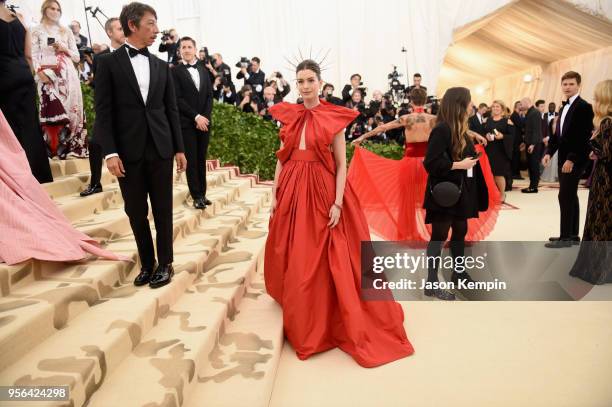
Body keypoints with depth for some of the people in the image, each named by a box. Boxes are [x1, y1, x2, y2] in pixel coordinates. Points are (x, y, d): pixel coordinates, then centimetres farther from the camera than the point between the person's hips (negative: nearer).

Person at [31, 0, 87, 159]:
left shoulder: (66, 31, 18)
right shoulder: (37, 30, 9)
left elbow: (77, 57, 16)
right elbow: (34, 55, 1)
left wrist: (65, 49, -2)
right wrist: (39, 71, -16)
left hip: (68, 75, 3)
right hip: (48, 77, -2)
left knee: (71, 108, -3)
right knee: (52, 111, -9)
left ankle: (73, 146, 1)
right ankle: (55, 148, -5)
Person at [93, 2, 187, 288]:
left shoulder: (162, 66, 12)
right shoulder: (108, 62, 2)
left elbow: (171, 109, 11)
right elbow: (103, 111, -3)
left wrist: (179, 148, 6)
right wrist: (110, 152, -12)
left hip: (160, 149, 2)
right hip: (129, 151, -2)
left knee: (163, 210, 5)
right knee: (136, 212, 6)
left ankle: (165, 263, 17)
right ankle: (147, 264, 21)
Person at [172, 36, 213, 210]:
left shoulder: (203, 69, 13)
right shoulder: (176, 71, -1)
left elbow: (210, 95, 8)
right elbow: (178, 99, -8)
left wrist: (205, 117, -5)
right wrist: (196, 117, -14)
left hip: (204, 121, 4)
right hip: (187, 123, -4)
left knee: (202, 159, 8)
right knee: (191, 160, 0)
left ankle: (202, 193, 16)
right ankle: (196, 196, 6)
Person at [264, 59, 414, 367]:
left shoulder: (333, 118, -2)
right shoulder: (288, 116, 9)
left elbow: (341, 165, -5)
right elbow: (281, 158, 12)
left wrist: (338, 203, -14)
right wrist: (275, 196, 7)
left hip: (323, 193, -4)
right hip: (292, 193, 4)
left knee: (328, 264, -1)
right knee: (294, 263, 12)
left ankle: (327, 323, 17)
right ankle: (301, 324, 34)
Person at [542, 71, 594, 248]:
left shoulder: (584, 107, -12)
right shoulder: (564, 108, 16)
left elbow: (584, 137, -19)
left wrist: (571, 159, -23)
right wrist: (549, 152, 4)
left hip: (574, 160, -9)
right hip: (564, 158, 9)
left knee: (565, 196, -8)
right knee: (570, 196, 12)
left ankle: (566, 237, -1)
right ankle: (573, 235, 19)